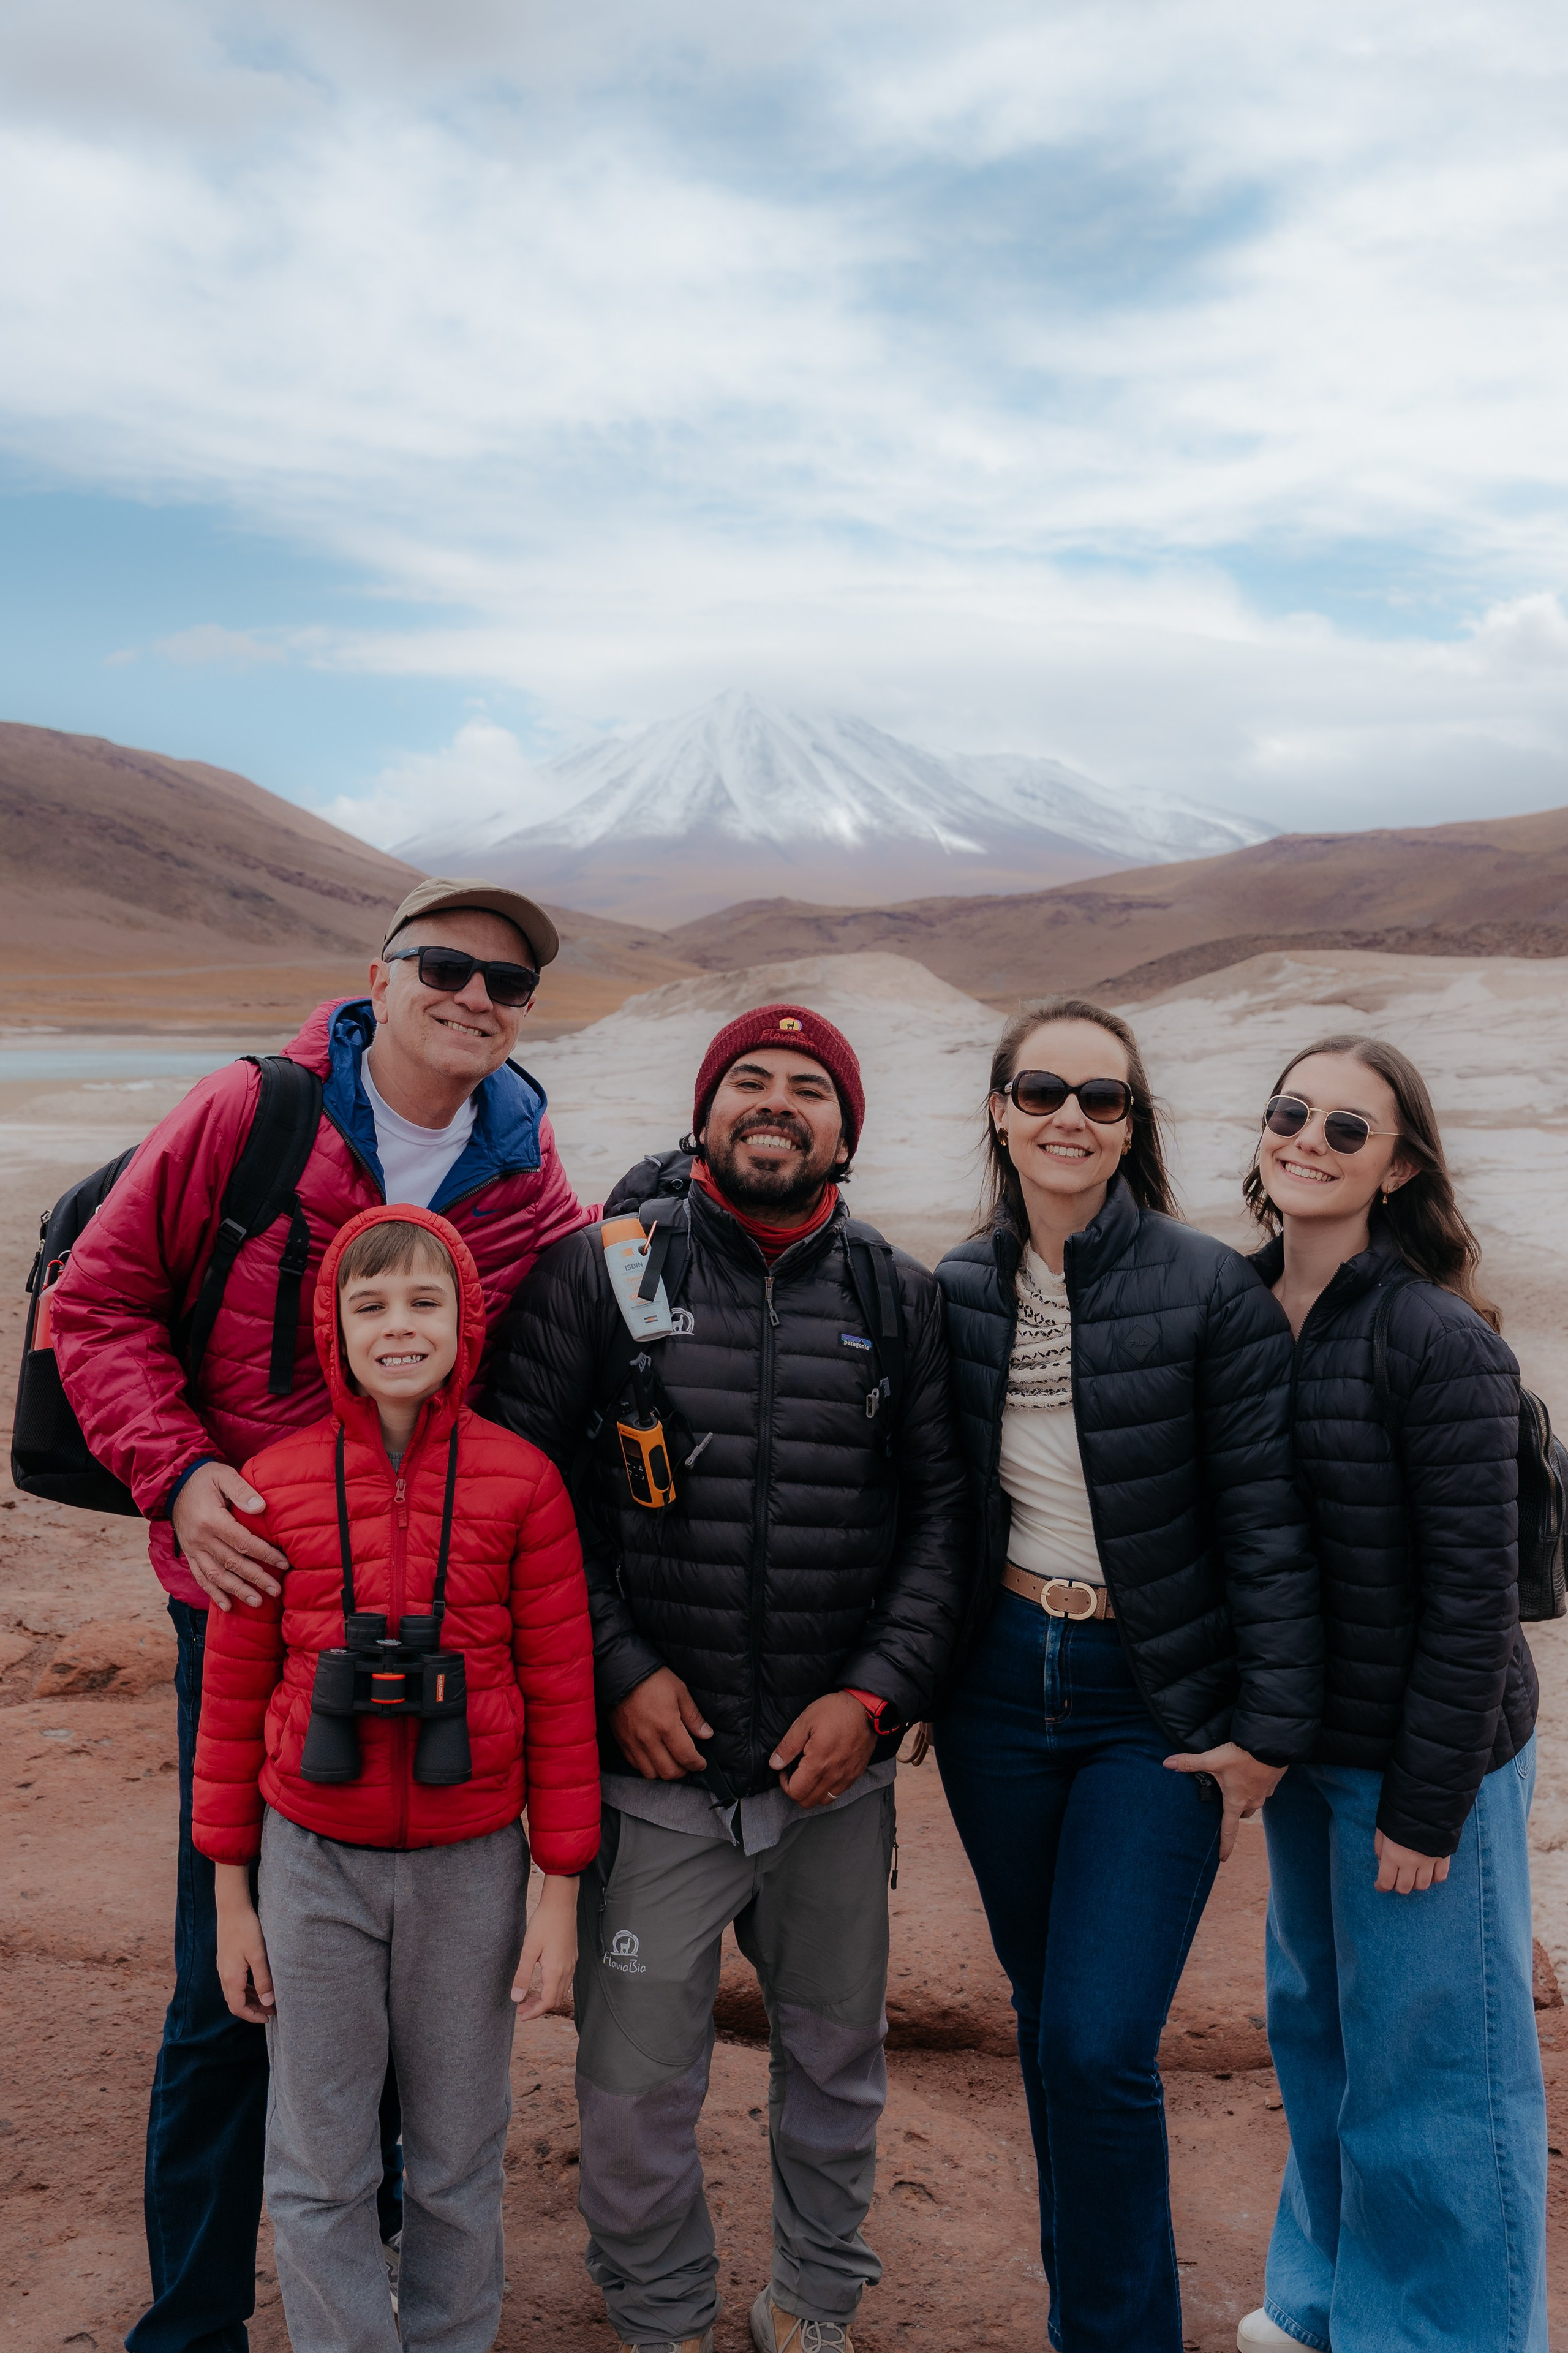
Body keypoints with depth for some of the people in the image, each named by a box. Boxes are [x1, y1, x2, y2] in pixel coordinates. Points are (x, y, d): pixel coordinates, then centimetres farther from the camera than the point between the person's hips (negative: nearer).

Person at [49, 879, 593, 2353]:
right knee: (230, 1981, 6)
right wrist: (176, 1470, -14)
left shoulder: (531, 1183, 1)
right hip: (245, 1589, -2)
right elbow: (100, 1301, -2)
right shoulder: (252, 1116, -7)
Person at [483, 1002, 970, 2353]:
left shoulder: (898, 1300, 1)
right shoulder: (601, 1271, -5)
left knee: (838, 2060, 18)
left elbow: (944, 1516, 3)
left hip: (837, 1772, 2)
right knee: (637, 2086, 9)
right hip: (653, 1769, -2)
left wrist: (875, 1695, -8)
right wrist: (617, 1672, -10)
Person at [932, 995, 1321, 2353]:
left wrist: (1270, 1727, -10)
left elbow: (1265, 1524, -10)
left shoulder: (1210, 1295, -12)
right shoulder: (956, 1295, 0)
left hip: (1155, 1704, -4)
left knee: (1100, 2046, -7)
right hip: (998, 1688, 4)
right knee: (1045, 2025, 16)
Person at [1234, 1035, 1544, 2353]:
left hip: (1422, 1758, -7)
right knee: (1317, 2031, 22)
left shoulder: (1438, 1340, -19)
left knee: (1424, 2071, 7)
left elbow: (1473, 1590, -18)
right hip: (1306, 1749, 7)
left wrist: (1424, 1804, -16)